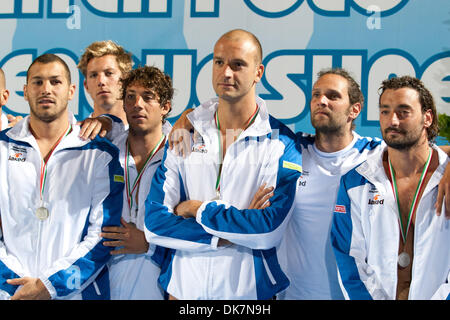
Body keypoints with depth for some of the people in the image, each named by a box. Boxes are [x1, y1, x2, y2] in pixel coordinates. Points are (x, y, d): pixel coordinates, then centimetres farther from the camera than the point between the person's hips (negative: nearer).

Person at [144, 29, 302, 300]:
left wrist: (198, 210, -11)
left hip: (251, 288, -2)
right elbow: (155, 222, -6)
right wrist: (224, 237, -16)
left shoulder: (282, 143, -8)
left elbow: (271, 229, -19)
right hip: (184, 285, 2)